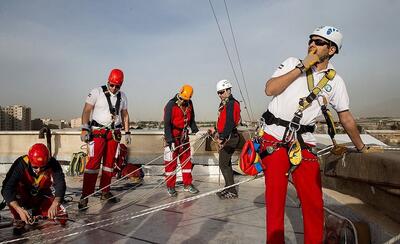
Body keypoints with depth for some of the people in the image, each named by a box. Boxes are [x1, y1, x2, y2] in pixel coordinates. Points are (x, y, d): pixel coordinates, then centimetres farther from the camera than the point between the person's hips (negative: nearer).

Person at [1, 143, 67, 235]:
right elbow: (6, 189, -35)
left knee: (62, 218, -15)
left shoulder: (53, 164, -26)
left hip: (42, 199, 1)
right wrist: (19, 209, -48)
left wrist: (54, 205, -53)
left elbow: (60, 184, -35)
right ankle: (19, 220, -8)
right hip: (24, 198, -1)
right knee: (12, 192, -33)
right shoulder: (21, 164, -29)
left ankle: (37, 213, 13)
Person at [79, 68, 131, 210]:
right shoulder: (97, 92, -5)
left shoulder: (122, 96, 9)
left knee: (109, 163, 9)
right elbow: (87, 111, -7)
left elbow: (125, 115, 17)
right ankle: (85, 197, -9)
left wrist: (127, 132, 13)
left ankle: (105, 192, 20)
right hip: (98, 132, -5)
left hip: (114, 133, 5)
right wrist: (85, 129, -14)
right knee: (94, 162, -12)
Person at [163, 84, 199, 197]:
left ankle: (187, 184, 22)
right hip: (172, 137, -6)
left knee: (187, 160, 10)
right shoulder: (171, 105, -17)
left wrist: (196, 131, 2)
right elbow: (167, 124, -19)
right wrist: (170, 140, -24)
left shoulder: (189, 104, 1)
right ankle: (170, 186, 13)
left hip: (184, 136, 6)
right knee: (171, 162, 1)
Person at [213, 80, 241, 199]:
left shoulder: (231, 104, -16)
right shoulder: (224, 103, 15)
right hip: (225, 137, 10)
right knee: (226, 163, 17)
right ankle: (228, 188, 28)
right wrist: (217, 131, 26)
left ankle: (232, 191, 2)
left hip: (229, 138, -10)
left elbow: (230, 123, -24)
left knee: (223, 164, -6)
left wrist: (222, 138, -26)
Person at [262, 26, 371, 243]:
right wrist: (302, 67, -11)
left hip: (304, 143, 2)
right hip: (274, 138, -1)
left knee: (314, 203, 0)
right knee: (275, 198, 0)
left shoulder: (335, 81, 8)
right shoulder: (292, 63, 5)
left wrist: (363, 149, 22)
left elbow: (346, 118, 17)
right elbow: (269, 89, -10)